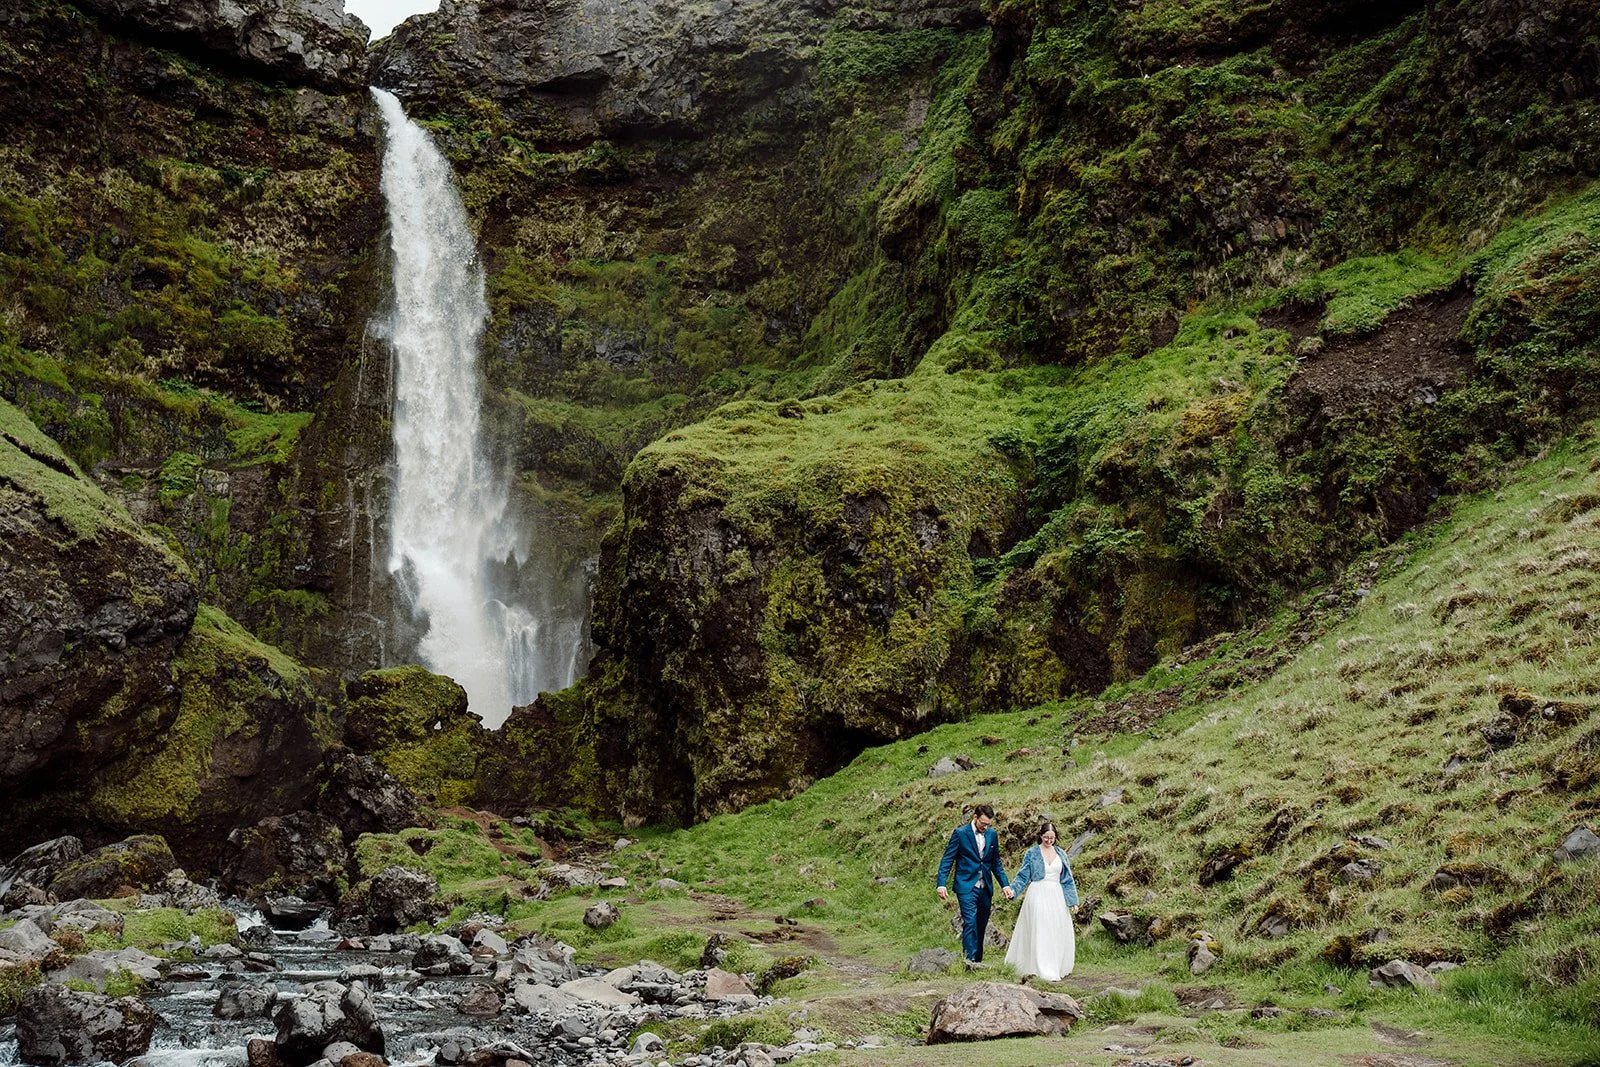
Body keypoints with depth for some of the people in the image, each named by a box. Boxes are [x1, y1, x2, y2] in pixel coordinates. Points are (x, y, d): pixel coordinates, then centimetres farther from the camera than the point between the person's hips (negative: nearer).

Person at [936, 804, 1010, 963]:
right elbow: (947, 860, -6)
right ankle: (970, 960, -16)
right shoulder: (960, 833, -7)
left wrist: (1005, 884, 9)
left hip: (985, 888, 5)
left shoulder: (992, 834, 8)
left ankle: (978, 961, 15)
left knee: (981, 926, 8)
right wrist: (941, 884, -14)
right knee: (970, 923, -14)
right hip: (967, 887, -5)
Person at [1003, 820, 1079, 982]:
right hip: (1038, 895, -3)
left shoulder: (1060, 854, 10)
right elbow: (1022, 876, 1)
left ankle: (1059, 968, 15)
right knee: (1039, 933, -7)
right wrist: (1013, 889, -15)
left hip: (1056, 897, 3)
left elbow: (1067, 879, 12)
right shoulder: (1031, 853, 1)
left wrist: (1073, 901, 7)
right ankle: (1043, 971, -8)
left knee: (1058, 933, 4)